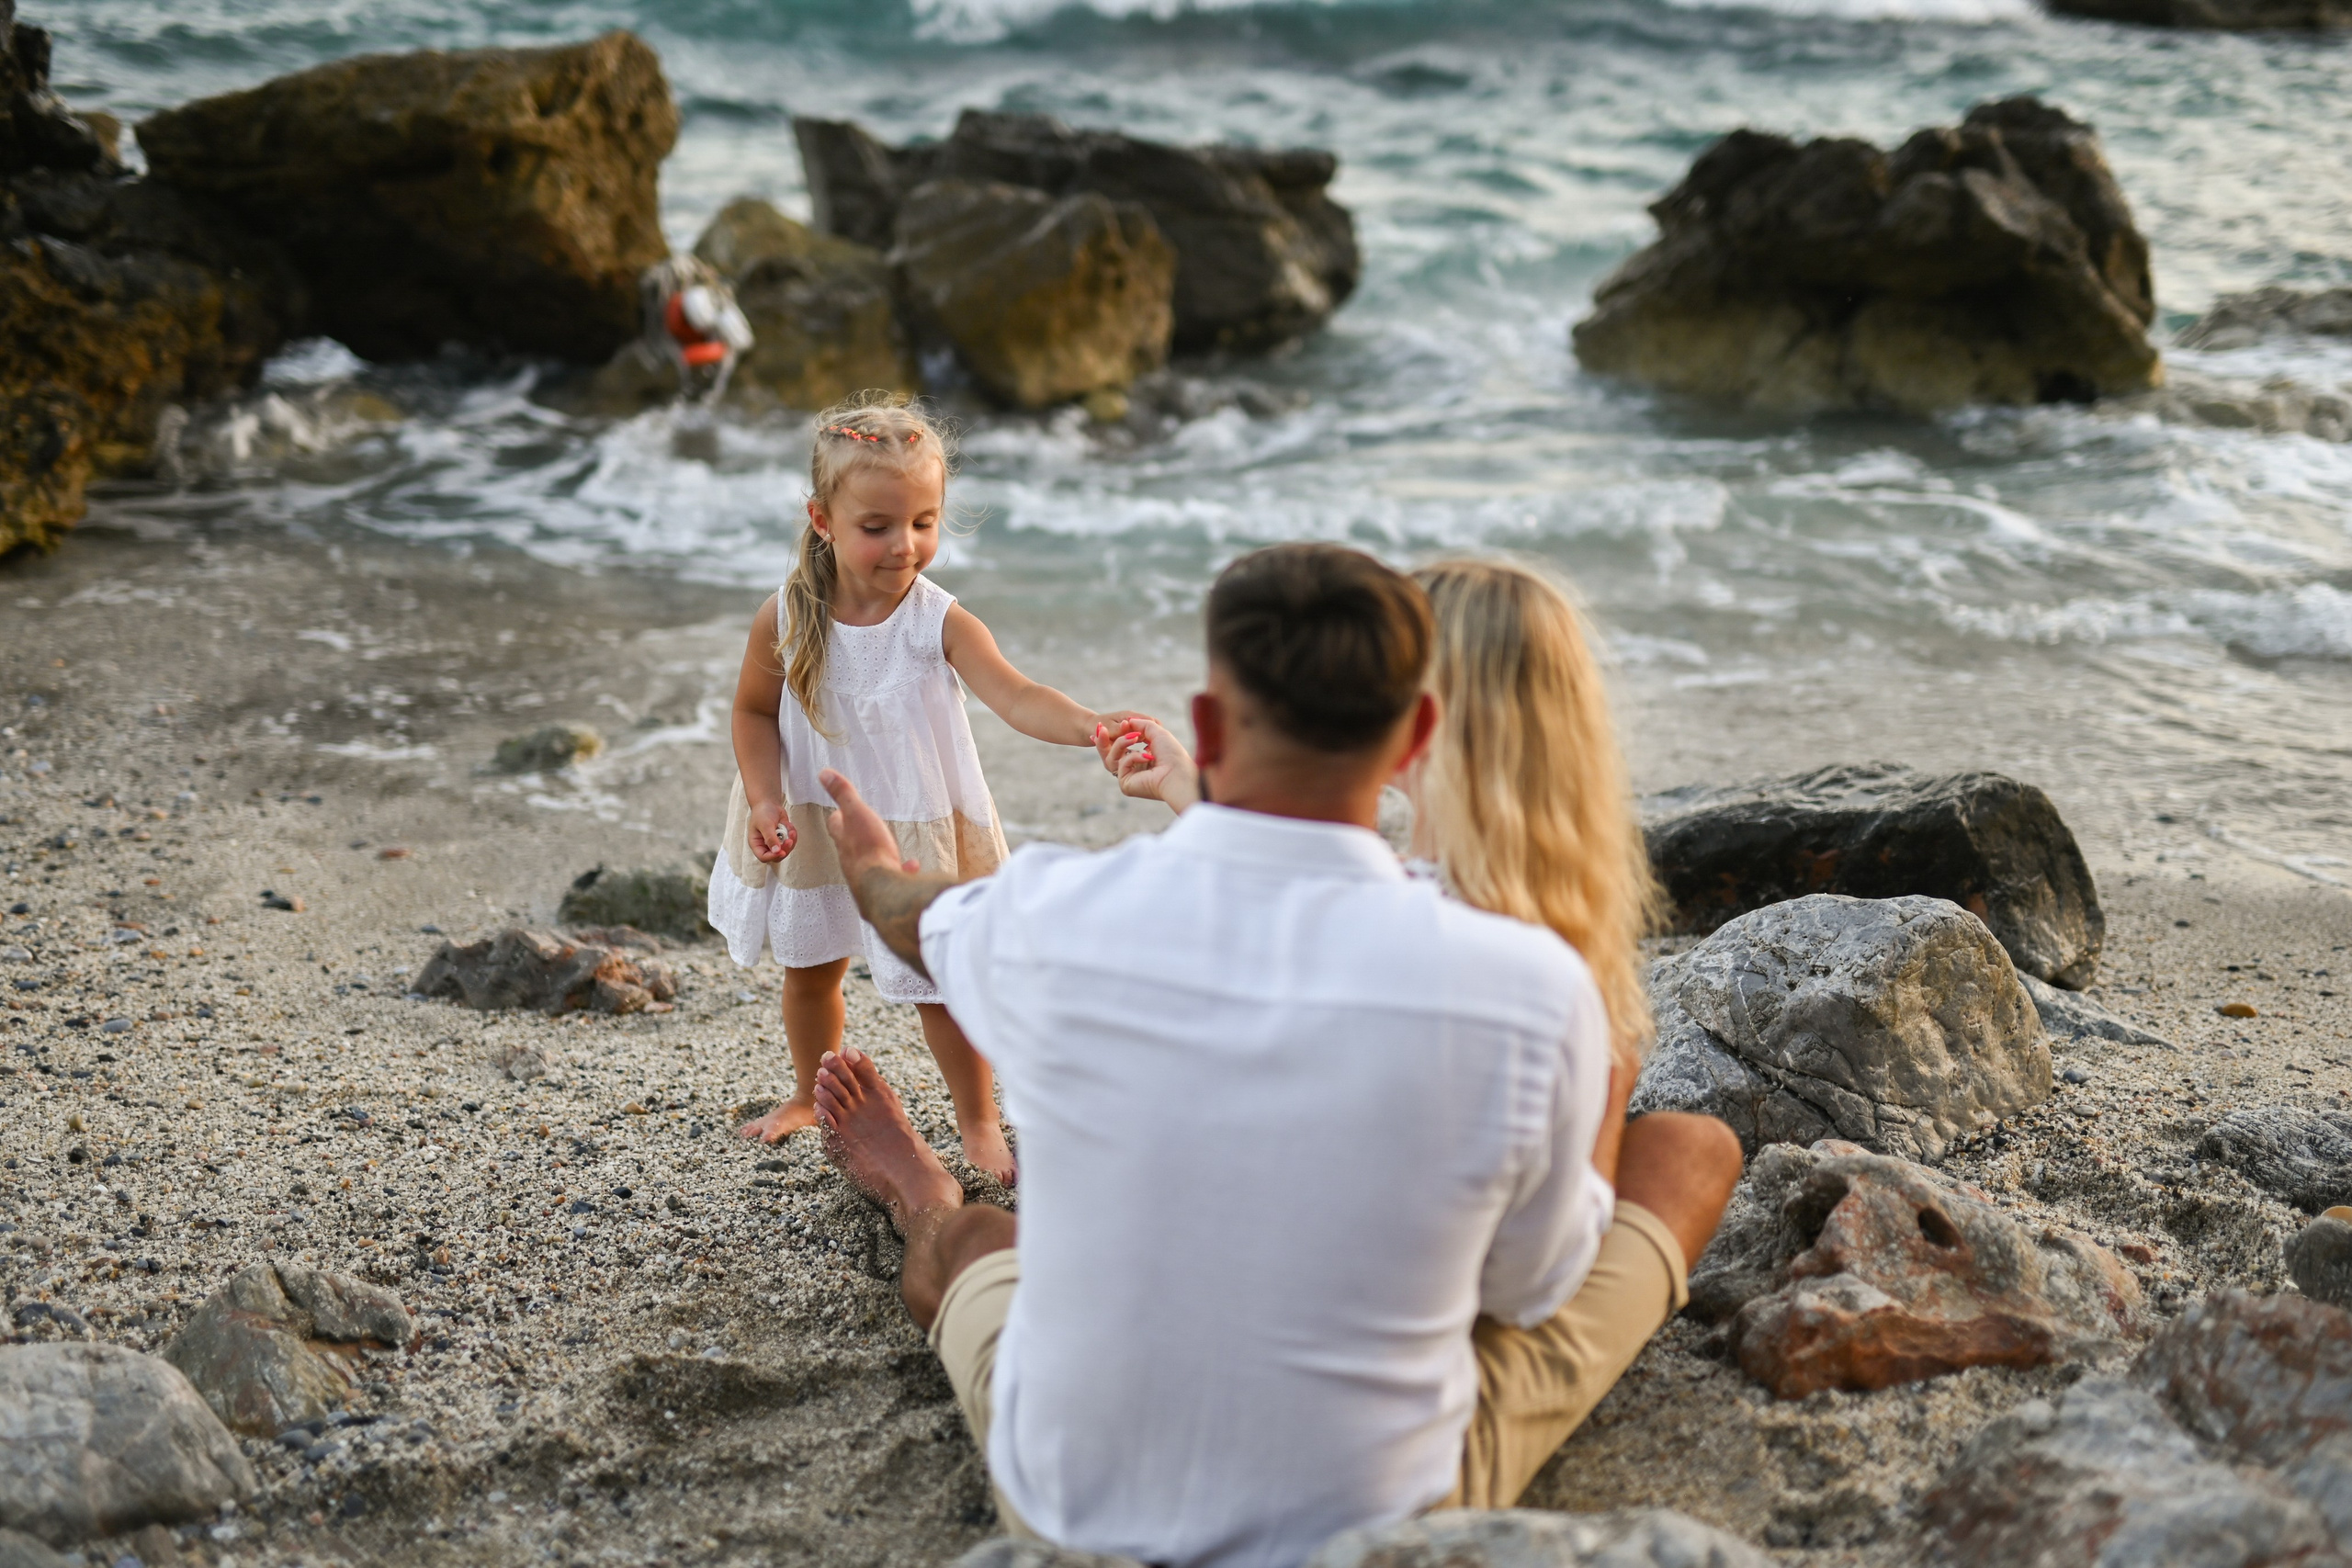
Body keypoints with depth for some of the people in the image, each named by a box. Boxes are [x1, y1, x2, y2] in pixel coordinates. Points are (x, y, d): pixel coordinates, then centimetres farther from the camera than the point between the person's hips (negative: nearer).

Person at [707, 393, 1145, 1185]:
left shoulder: (940, 622, -23)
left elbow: (1015, 695, -37)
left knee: (941, 983, 5)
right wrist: (766, 804, -16)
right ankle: (809, 1096, 50)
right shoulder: (785, 619, -17)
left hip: (917, 832, -3)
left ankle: (978, 1121, 29)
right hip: (813, 826, 3)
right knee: (808, 969, 23)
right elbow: (755, 711, -3)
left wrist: (1090, 725, -56)